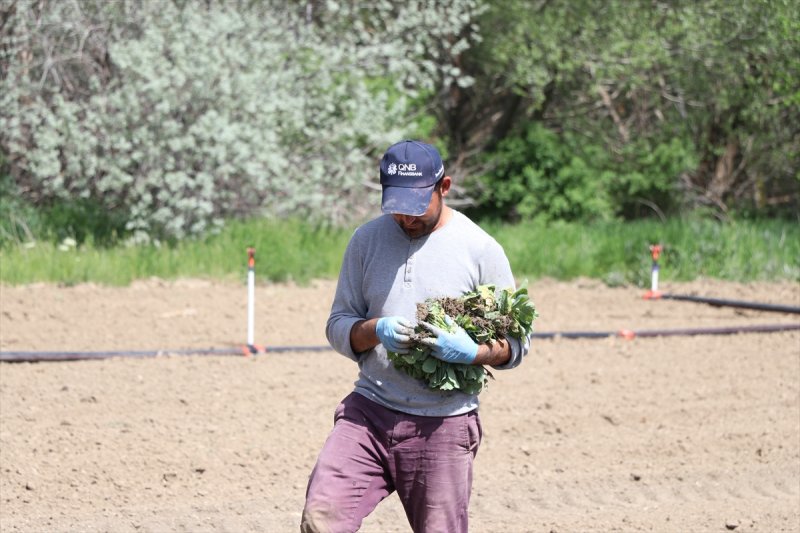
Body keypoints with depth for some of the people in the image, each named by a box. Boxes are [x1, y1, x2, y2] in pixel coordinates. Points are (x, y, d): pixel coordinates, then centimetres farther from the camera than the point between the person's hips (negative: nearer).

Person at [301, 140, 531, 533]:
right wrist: (375, 330, -13)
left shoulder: (480, 250, -1)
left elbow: (516, 343, 3)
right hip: (369, 411, 2)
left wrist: (475, 353, -20)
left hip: (443, 424, -2)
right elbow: (338, 326, 11)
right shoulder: (367, 240, 8)